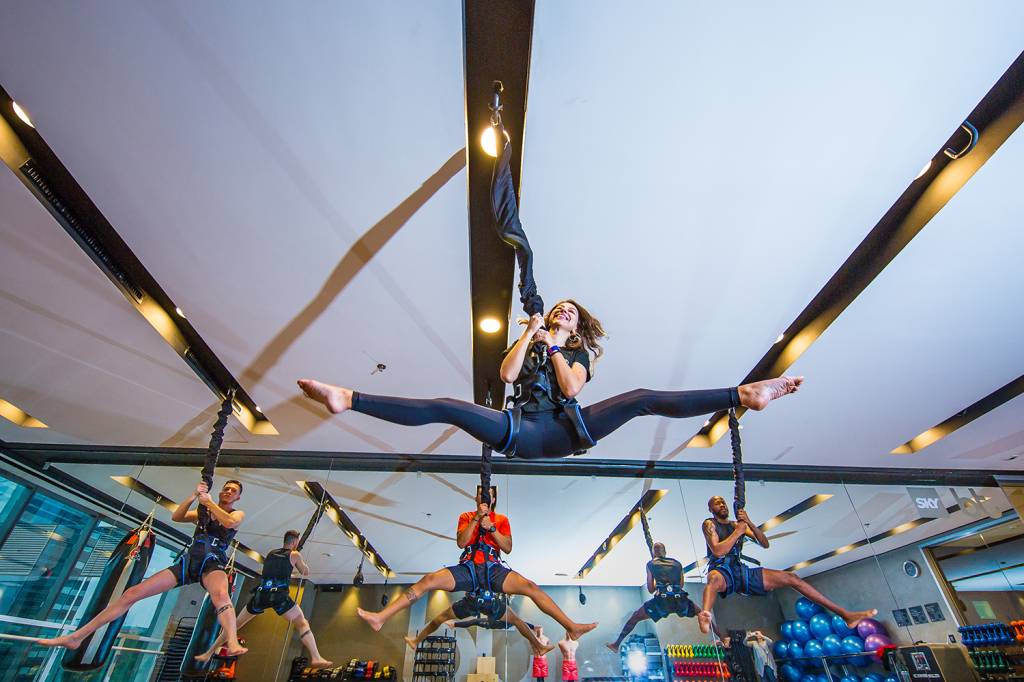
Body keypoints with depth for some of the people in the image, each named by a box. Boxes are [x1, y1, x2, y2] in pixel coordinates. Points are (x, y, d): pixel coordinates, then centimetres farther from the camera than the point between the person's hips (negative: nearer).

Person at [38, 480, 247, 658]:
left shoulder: (237, 514, 9)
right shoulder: (201, 513, 22)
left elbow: (229, 522, -17)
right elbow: (175, 517, 3)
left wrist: (208, 501, -8)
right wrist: (194, 496, -11)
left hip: (213, 564, -6)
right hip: (188, 561, 6)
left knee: (220, 594, -40)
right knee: (132, 593, 2)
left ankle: (233, 645, -59)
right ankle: (75, 637, 15)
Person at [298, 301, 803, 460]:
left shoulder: (579, 353, 21)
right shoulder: (528, 343, 24)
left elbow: (571, 388, -3)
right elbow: (507, 375, 0)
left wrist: (553, 346, 3)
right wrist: (529, 334, 2)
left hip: (564, 430, 0)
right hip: (522, 432, 1)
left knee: (642, 399, -16)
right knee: (444, 408, -18)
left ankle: (742, 394, -19)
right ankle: (347, 400, -24)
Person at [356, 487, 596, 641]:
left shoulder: (502, 520, 15)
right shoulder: (467, 517, 14)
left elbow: (508, 548, 3)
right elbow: (461, 543, -2)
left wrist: (491, 527, -9)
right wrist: (477, 518, -11)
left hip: (493, 570, 0)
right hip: (468, 569, 0)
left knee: (531, 587, -20)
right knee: (428, 580, -21)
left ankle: (572, 627, -17)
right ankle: (380, 617, -24)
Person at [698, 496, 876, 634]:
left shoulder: (738, 525, 22)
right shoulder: (709, 524, 3)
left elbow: (765, 544, 11)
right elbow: (717, 551, -13)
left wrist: (749, 523, -5)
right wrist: (738, 531, -8)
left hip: (741, 570, 7)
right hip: (721, 569, -6)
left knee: (791, 577, 2)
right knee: (714, 579, -44)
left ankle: (845, 615, 4)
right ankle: (705, 618, -76)